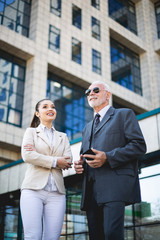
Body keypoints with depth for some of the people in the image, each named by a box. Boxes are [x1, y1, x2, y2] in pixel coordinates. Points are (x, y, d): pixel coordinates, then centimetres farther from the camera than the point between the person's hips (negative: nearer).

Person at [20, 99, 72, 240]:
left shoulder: (63, 137, 21)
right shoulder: (31, 132, 14)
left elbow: (68, 162, 4)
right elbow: (27, 156, -5)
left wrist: (38, 155, -5)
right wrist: (55, 161, -7)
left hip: (56, 193, 3)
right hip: (34, 190, -3)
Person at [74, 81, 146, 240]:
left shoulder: (124, 115, 10)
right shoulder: (87, 128, 30)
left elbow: (139, 145, -3)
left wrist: (107, 157, -14)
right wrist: (79, 165, 8)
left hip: (114, 185, -6)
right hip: (91, 190, 6)